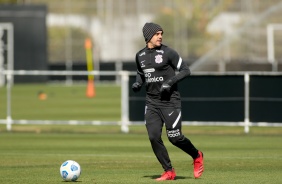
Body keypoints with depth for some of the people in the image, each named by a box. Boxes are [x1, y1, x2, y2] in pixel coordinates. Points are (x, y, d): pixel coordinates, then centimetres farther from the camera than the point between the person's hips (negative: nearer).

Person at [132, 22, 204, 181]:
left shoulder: (167, 52, -7)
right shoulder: (140, 56, 8)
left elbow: (185, 70, -6)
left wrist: (170, 82, -20)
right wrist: (138, 83, 5)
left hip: (170, 101, -5)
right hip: (152, 102, 5)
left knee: (174, 137, -7)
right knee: (154, 137, -7)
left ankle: (197, 156, 21)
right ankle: (169, 172, 4)